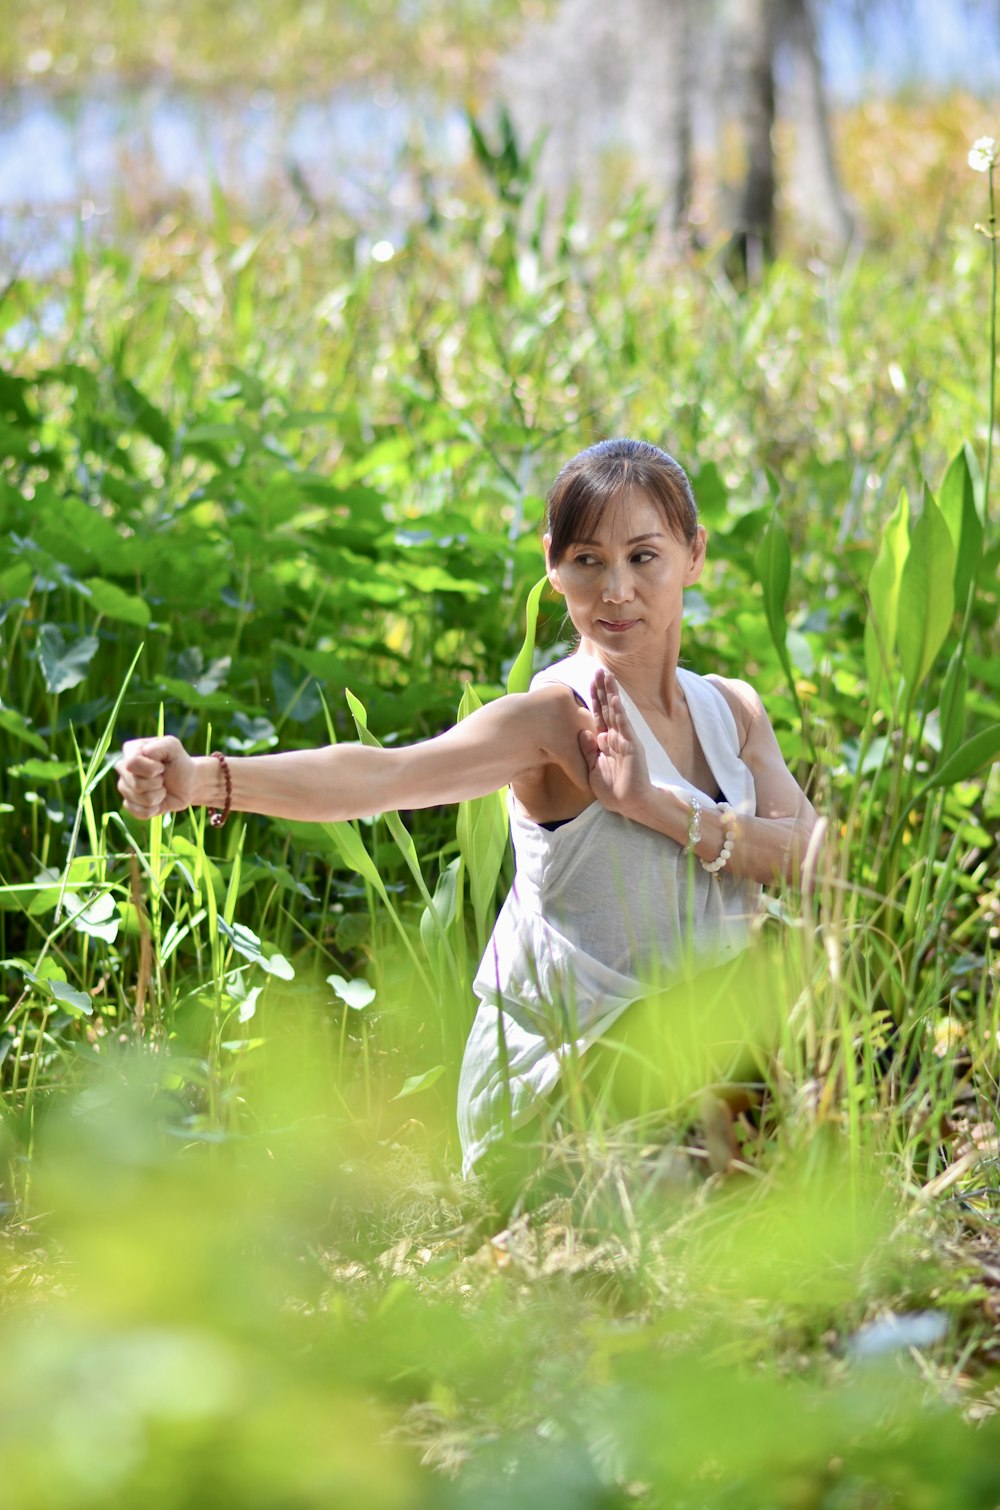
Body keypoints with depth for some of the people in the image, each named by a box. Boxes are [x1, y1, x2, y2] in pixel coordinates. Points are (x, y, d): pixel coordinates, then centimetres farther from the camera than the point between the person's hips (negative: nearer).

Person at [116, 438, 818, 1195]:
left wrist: (661, 808, -22)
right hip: (550, 1078, -6)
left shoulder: (732, 711, 5)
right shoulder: (559, 716, -17)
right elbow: (381, 776, -34)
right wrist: (201, 780, -50)